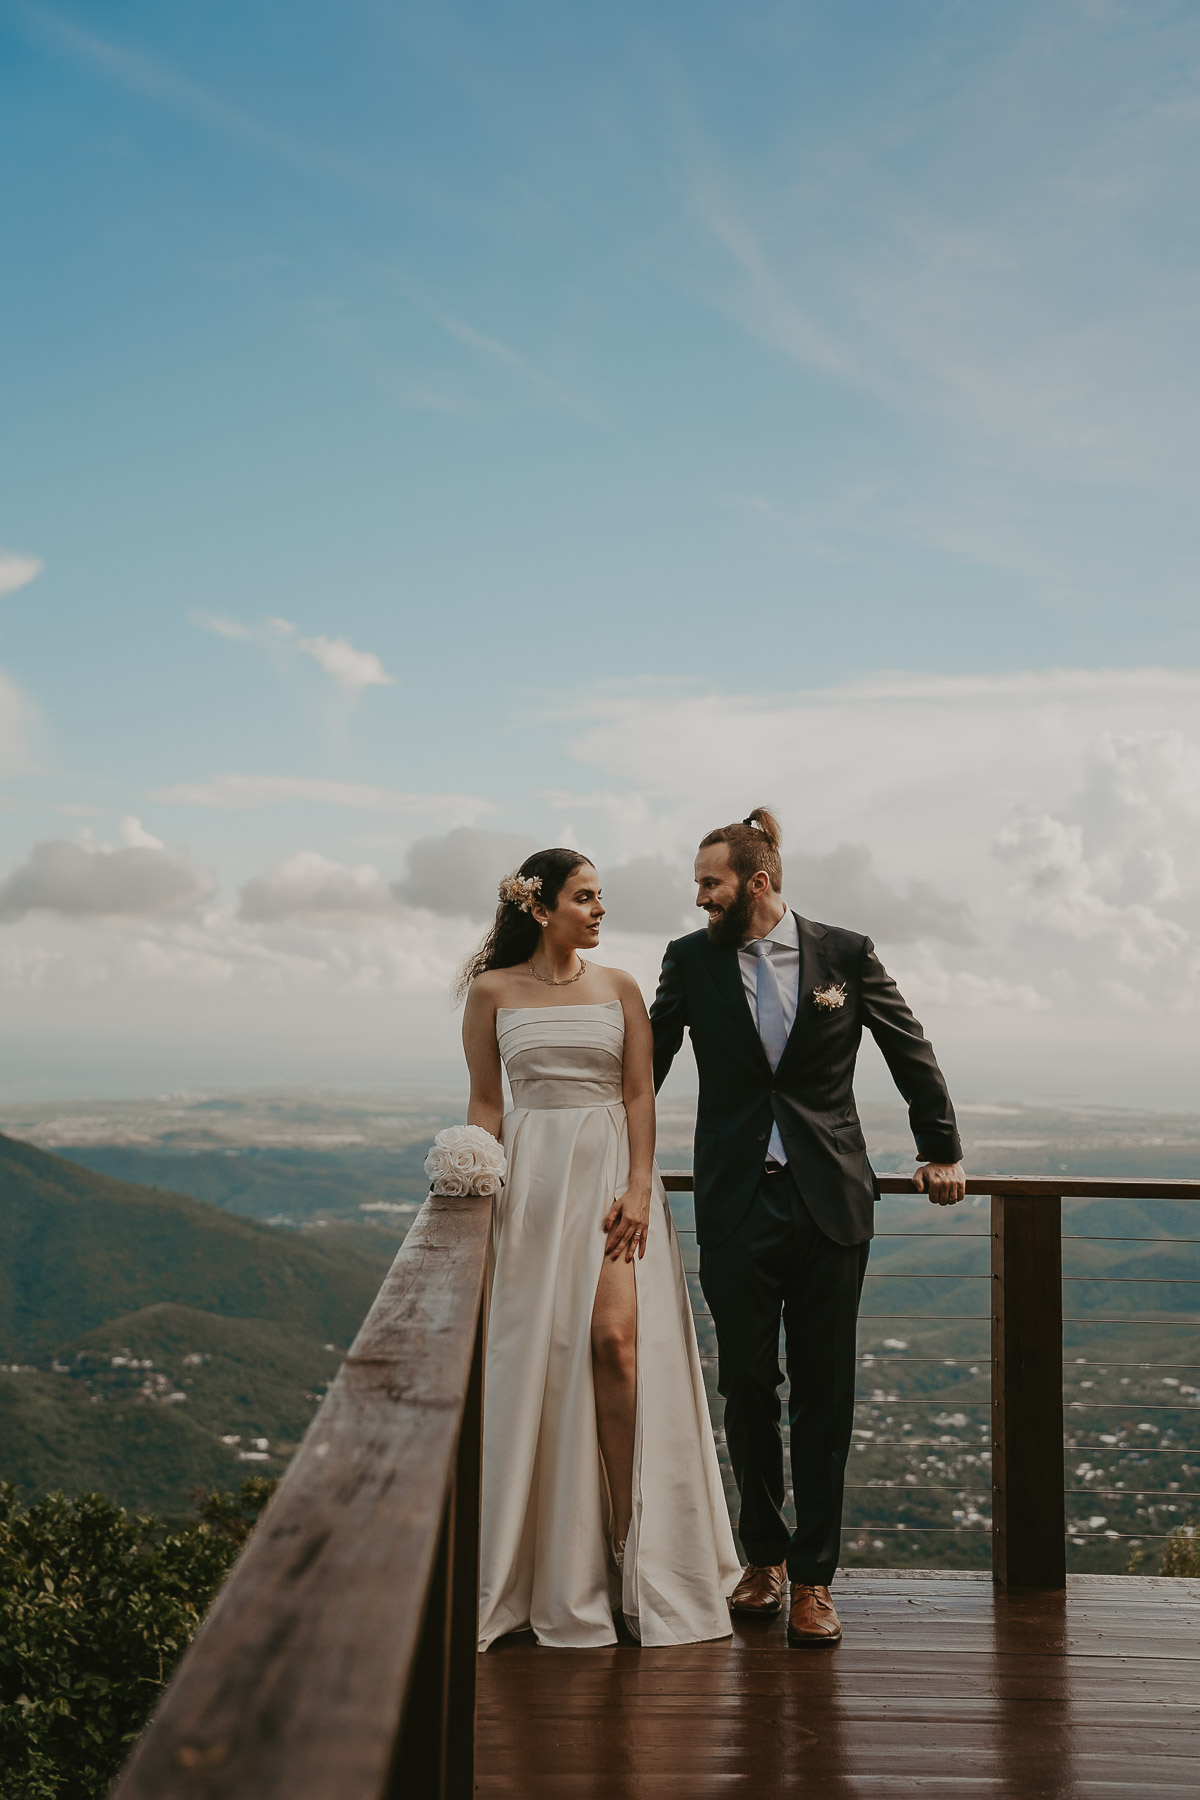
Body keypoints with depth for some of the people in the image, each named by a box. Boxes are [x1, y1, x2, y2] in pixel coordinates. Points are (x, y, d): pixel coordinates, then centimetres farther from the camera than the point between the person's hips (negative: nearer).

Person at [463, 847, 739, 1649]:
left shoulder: (619, 988, 7)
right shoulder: (493, 991, 5)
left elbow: (640, 1096, 2)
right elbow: (486, 1102, 7)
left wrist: (637, 1189, -10)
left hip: (613, 1174, 0)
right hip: (533, 1174, 0)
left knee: (615, 1340, -14)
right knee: (535, 1353, 0)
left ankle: (632, 1547, -2)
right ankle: (550, 1565, 14)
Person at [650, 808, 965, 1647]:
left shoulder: (845, 954, 0)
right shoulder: (691, 959, 3)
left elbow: (911, 1051, 10)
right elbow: (646, 1065, 11)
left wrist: (941, 1149, 13)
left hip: (830, 1201, -1)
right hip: (736, 1206, 1)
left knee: (824, 1391, 3)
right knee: (747, 1386, 8)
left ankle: (813, 1576, 14)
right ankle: (764, 1554, 27)